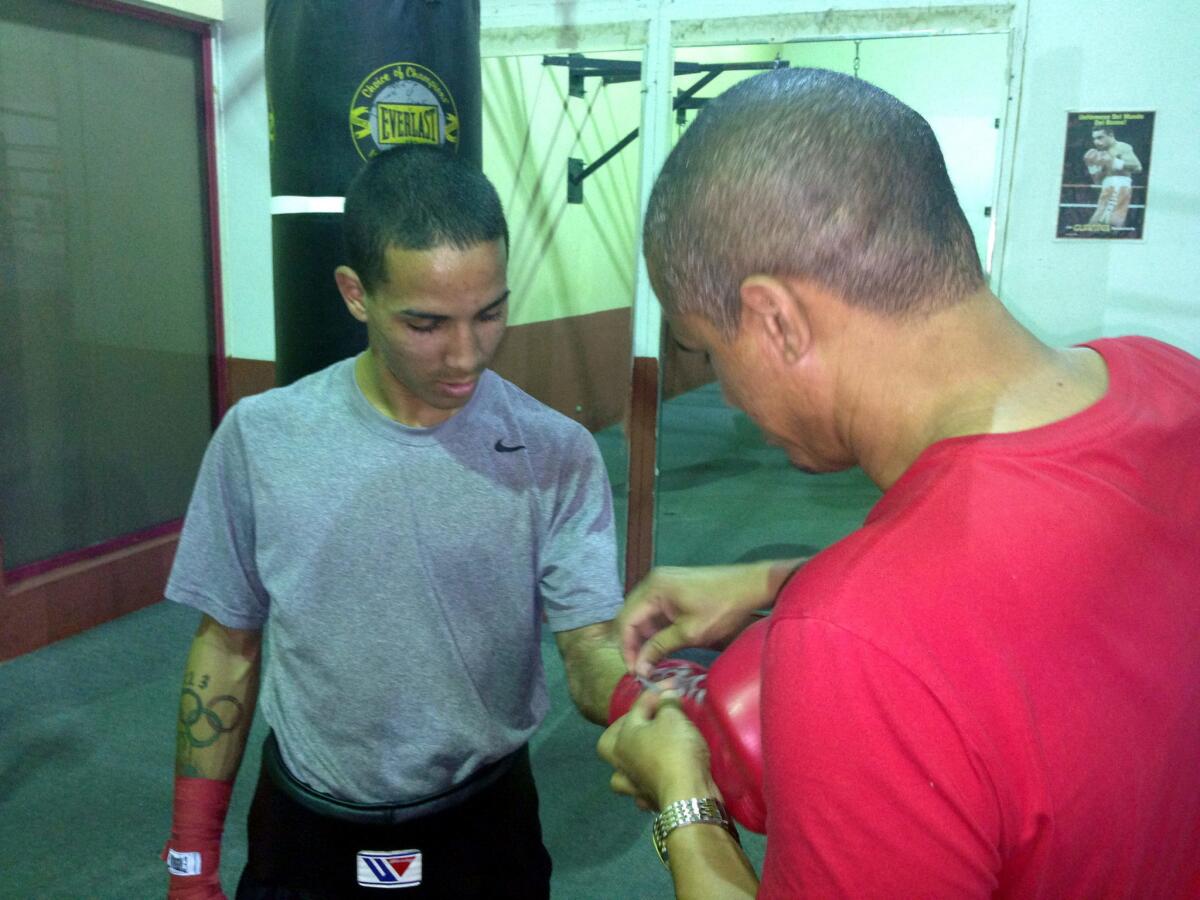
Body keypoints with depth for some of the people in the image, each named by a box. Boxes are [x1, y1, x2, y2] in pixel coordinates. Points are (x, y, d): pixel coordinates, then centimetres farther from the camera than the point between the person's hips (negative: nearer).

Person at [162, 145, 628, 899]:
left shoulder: (558, 455, -16)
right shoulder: (260, 438, -12)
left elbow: (591, 651, -17)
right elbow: (228, 647, -3)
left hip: (484, 818, 0)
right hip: (306, 826, 1)